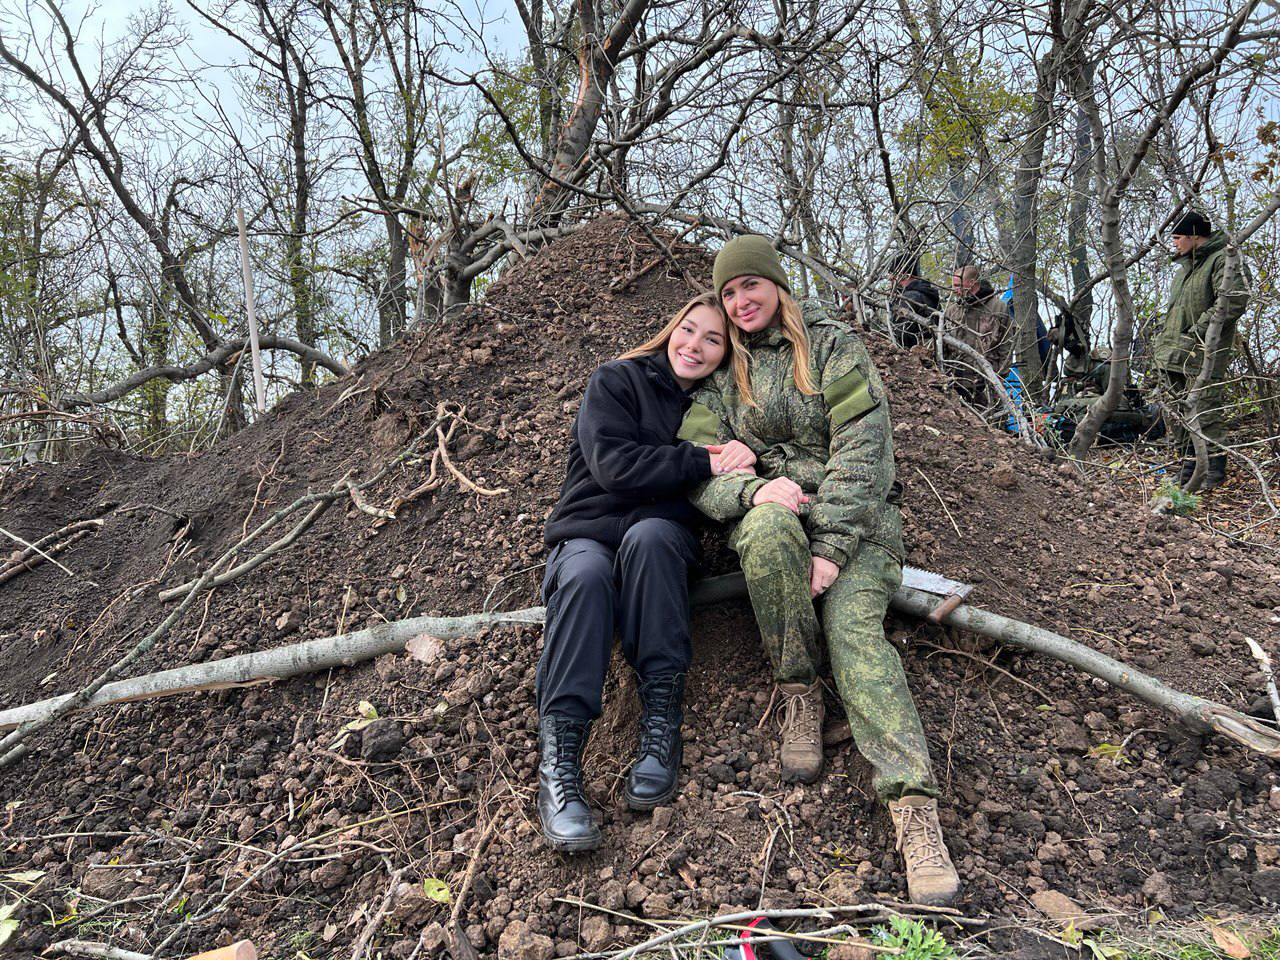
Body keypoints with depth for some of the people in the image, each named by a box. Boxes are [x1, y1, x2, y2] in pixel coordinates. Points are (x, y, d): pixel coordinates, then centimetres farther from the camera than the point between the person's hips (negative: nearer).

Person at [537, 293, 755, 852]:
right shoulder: (616, 381, 2)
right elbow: (615, 466, -13)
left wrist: (742, 458, -15)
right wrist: (704, 464, -16)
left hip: (663, 539, 2)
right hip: (587, 534, -2)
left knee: (648, 535, -36)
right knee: (587, 574, -38)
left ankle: (661, 718, -35)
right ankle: (557, 758, -41)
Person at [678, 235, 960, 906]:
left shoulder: (831, 346, 4)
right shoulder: (721, 376, 13)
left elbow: (863, 447, -8)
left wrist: (832, 548, -19)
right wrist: (754, 489, -23)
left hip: (855, 516, -1)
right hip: (771, 517, 2)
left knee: (853, 626, -28)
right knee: (769, 525, -36)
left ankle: (914, 807, -37)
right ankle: (798, 694, -21)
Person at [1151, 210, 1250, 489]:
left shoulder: (1224, 260, -9)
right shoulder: (1186, 265, 21)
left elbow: (1233, 301, -21)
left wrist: (1199, 330, -20)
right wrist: (1162, 338, 20)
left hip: (1201, 353, -9)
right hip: (1171, 354, 9)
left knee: (1204, 414, -7)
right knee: (1177, 413, 11)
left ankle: (1215, 470, 1)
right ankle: (1188, 466, 19)